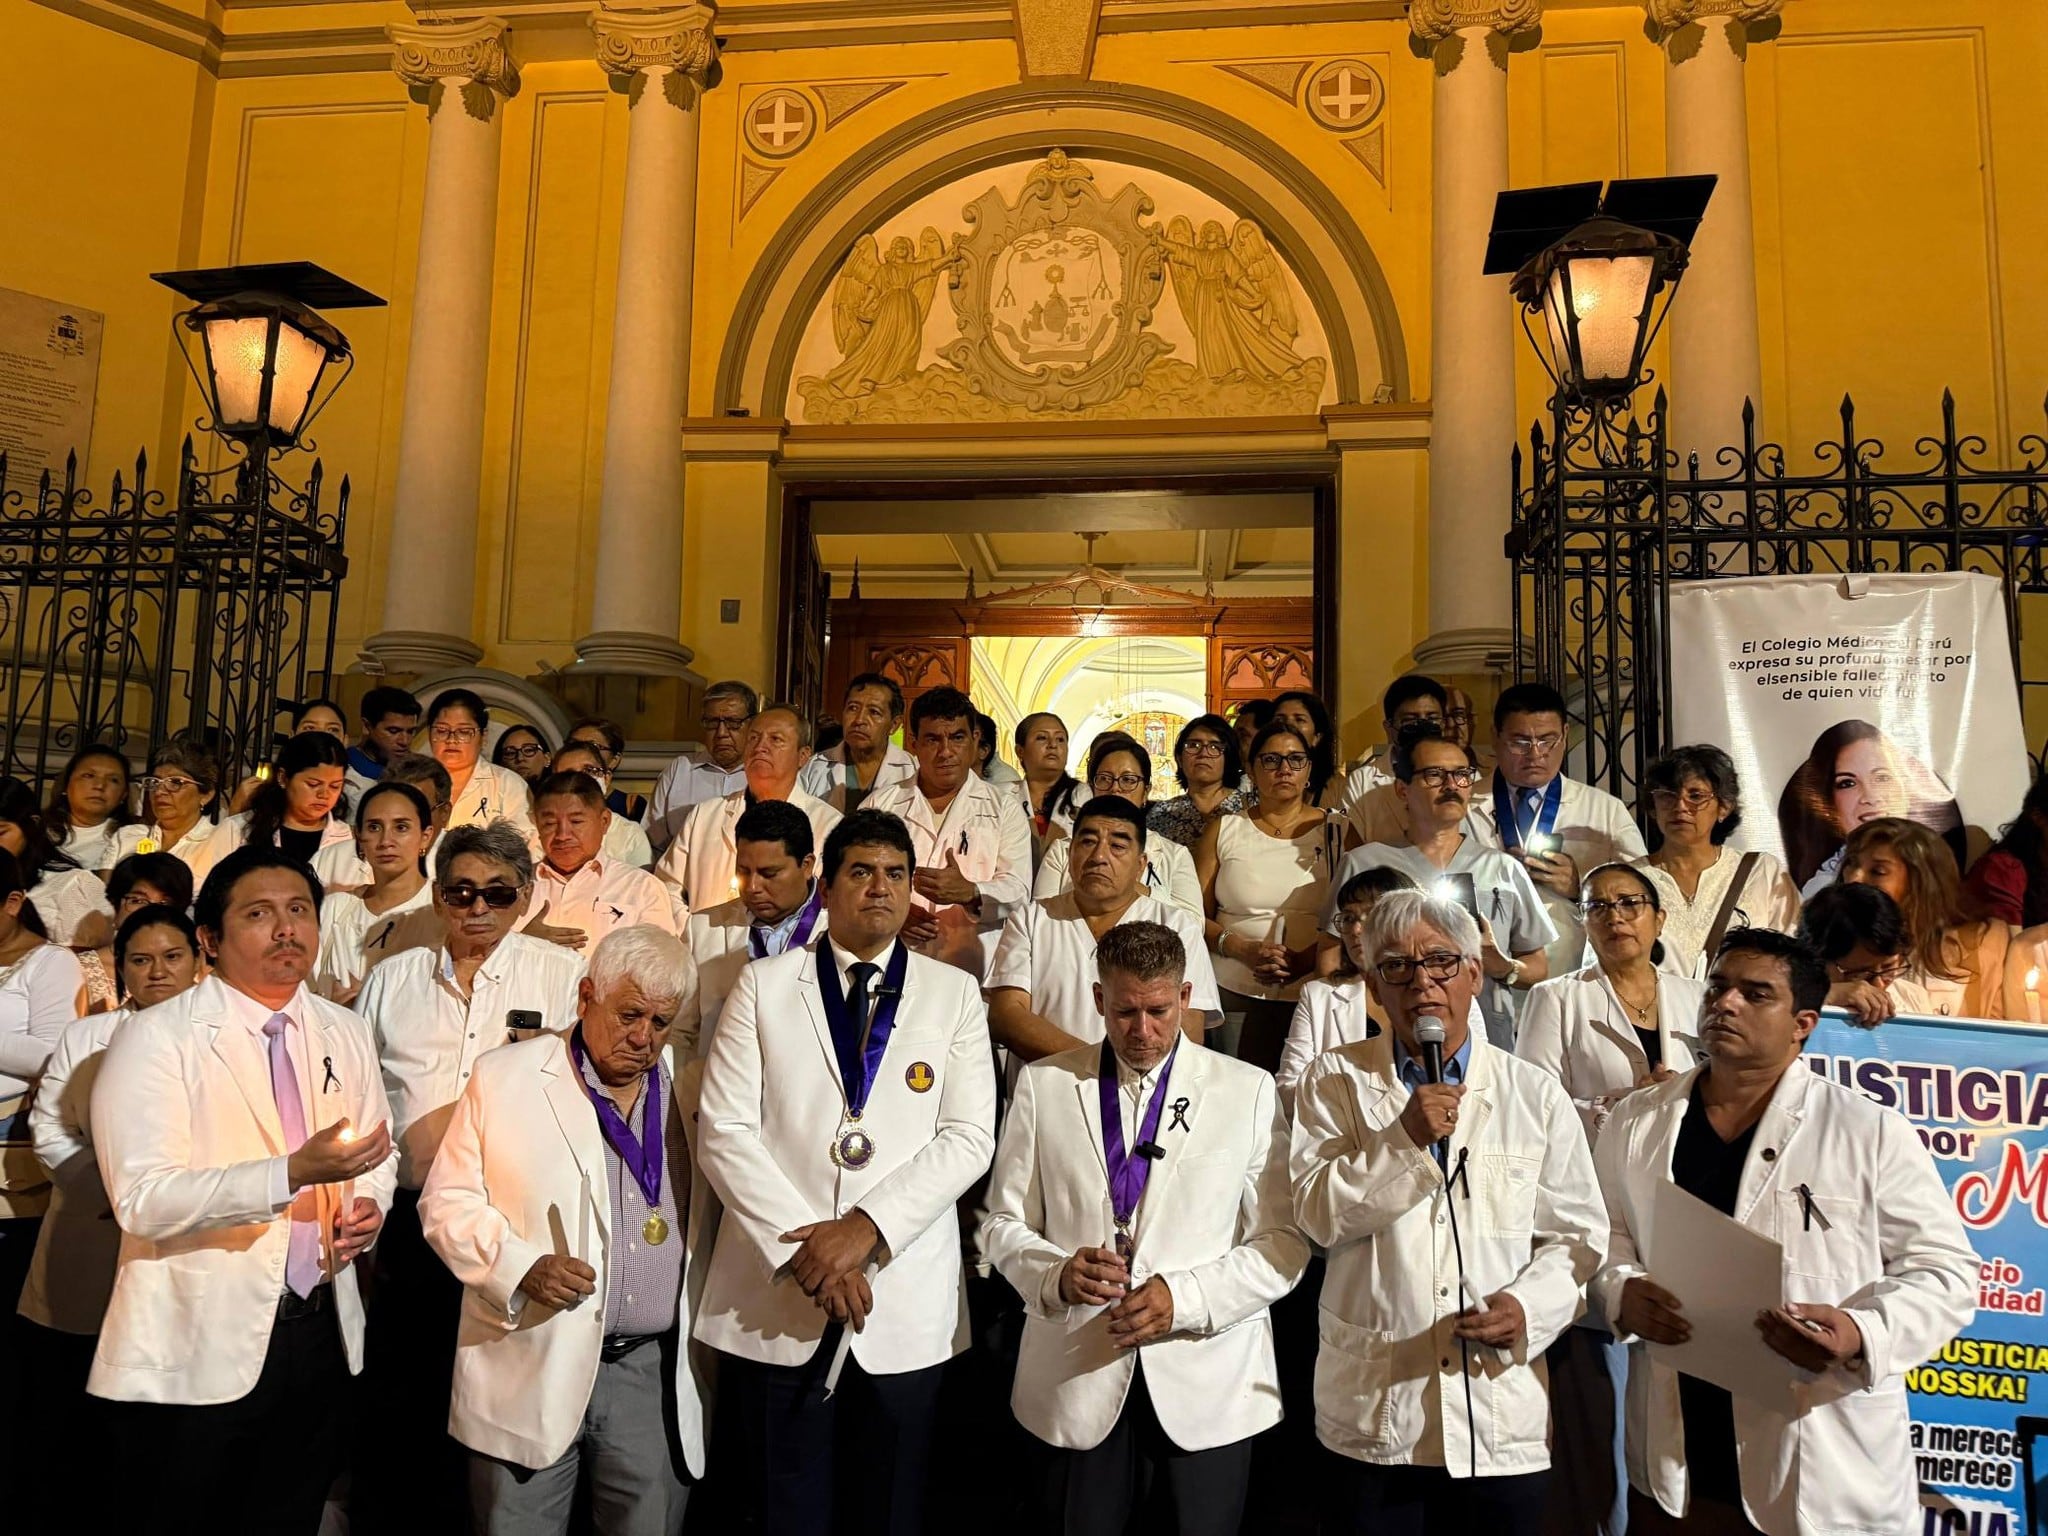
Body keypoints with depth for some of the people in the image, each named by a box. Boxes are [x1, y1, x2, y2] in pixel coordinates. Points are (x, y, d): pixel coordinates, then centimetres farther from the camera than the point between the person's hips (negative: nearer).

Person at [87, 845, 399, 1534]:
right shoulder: (155, 1040, -11)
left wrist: (369, 1203, -5)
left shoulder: (345, 1035, 6)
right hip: (199, 1349, -5)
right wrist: (292, 1173, -32)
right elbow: (142, 1199, -20)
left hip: (322, 1330, 5)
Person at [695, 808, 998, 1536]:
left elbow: (970, 1138, -3)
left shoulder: (954, 993, 5)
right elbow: (724, 1130, -3)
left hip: (906, 1304, 1)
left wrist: (867, 1227, -14)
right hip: (776, 1296, 0)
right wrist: (802, 1246, -13)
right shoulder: (763, 985, 4)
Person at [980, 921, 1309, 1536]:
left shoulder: (1249, 1091, 1)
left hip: (1208, 1391, 0)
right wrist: (1057, 1273, -13)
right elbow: (1004, 1223, 7)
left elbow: (1285, 1243, -2)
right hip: (1077, 1386, 1)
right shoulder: (1043, 1085, 4)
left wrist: (1185, 1297, -15)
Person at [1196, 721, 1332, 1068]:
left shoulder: (1336, 831, 8)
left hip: (1315, 994, 0)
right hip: (1235, 995, 0)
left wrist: (1308, 959, -12)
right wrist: (1244, 950, -11)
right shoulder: (1224, 830, 9)